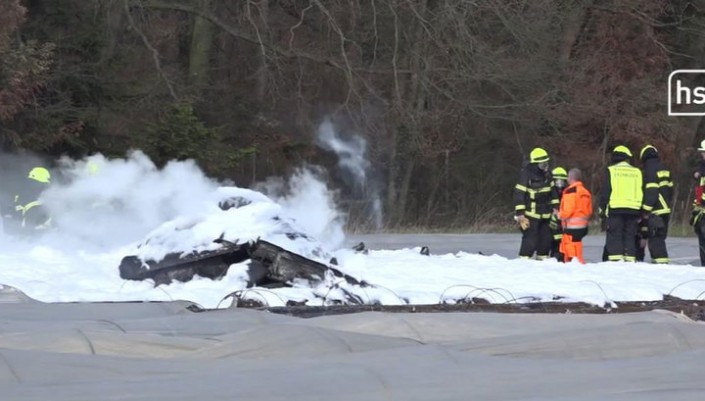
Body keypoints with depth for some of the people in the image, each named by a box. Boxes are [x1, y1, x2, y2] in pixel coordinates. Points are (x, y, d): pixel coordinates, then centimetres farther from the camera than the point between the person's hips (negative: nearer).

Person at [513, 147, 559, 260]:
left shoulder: (547, 174, 7)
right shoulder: (526, 174, -15)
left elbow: (552, 191, 19)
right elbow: (519, 194, -16)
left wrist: (555, 207, 15)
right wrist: (520, 214, -19)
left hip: (545, 215, 7)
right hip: (530, 214, -7)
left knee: (546, 239, 9)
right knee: (530, 240, -14)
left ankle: (542, 259, 20)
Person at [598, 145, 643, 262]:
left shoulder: (611, 171, 1)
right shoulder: (636, 172, 11)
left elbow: (605, 192, -2)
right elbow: (642, 193, 15)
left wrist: (602, 208, 4)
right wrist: (641, 213, 19)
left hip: (615, 208, -3)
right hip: (633, 209, 3)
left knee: (614, 236, -2)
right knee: (630, 236, 8)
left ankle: (615, 259, -11)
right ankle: (630, 260, 3)